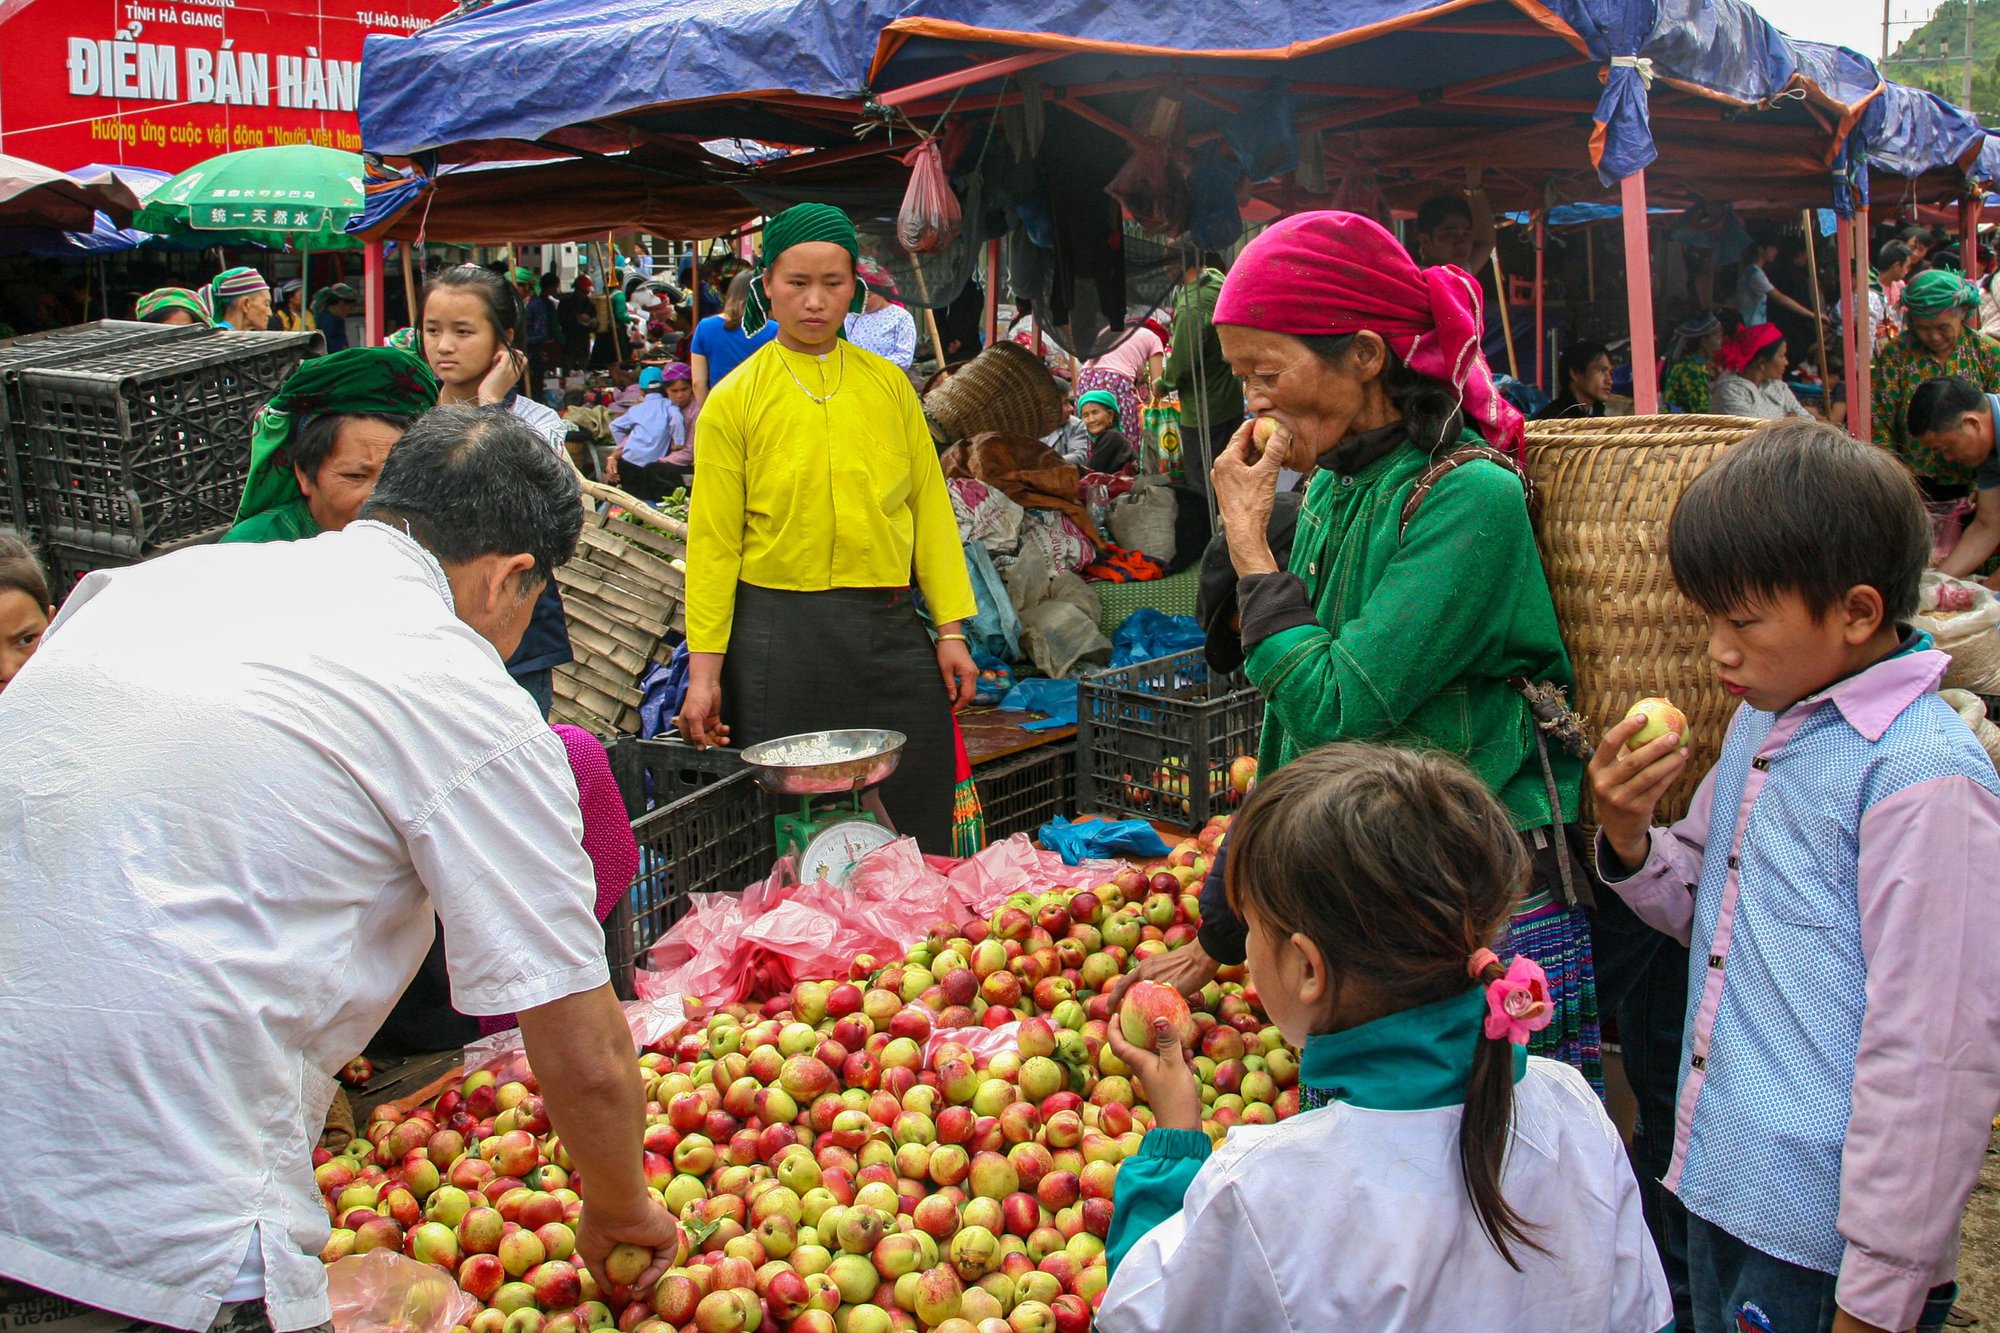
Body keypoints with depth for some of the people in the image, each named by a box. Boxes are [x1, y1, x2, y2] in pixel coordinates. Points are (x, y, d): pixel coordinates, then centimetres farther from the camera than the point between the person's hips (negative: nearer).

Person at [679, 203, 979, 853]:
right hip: (780, 636, -2)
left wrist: (951, 630, 4)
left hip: (889, 631, 3)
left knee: (912, 835, 7)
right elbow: (714, 540, -2)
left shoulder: (888, 384, 8)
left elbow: (929, 506, 8)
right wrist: (705, 669, -5)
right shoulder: (735, 399, 0)